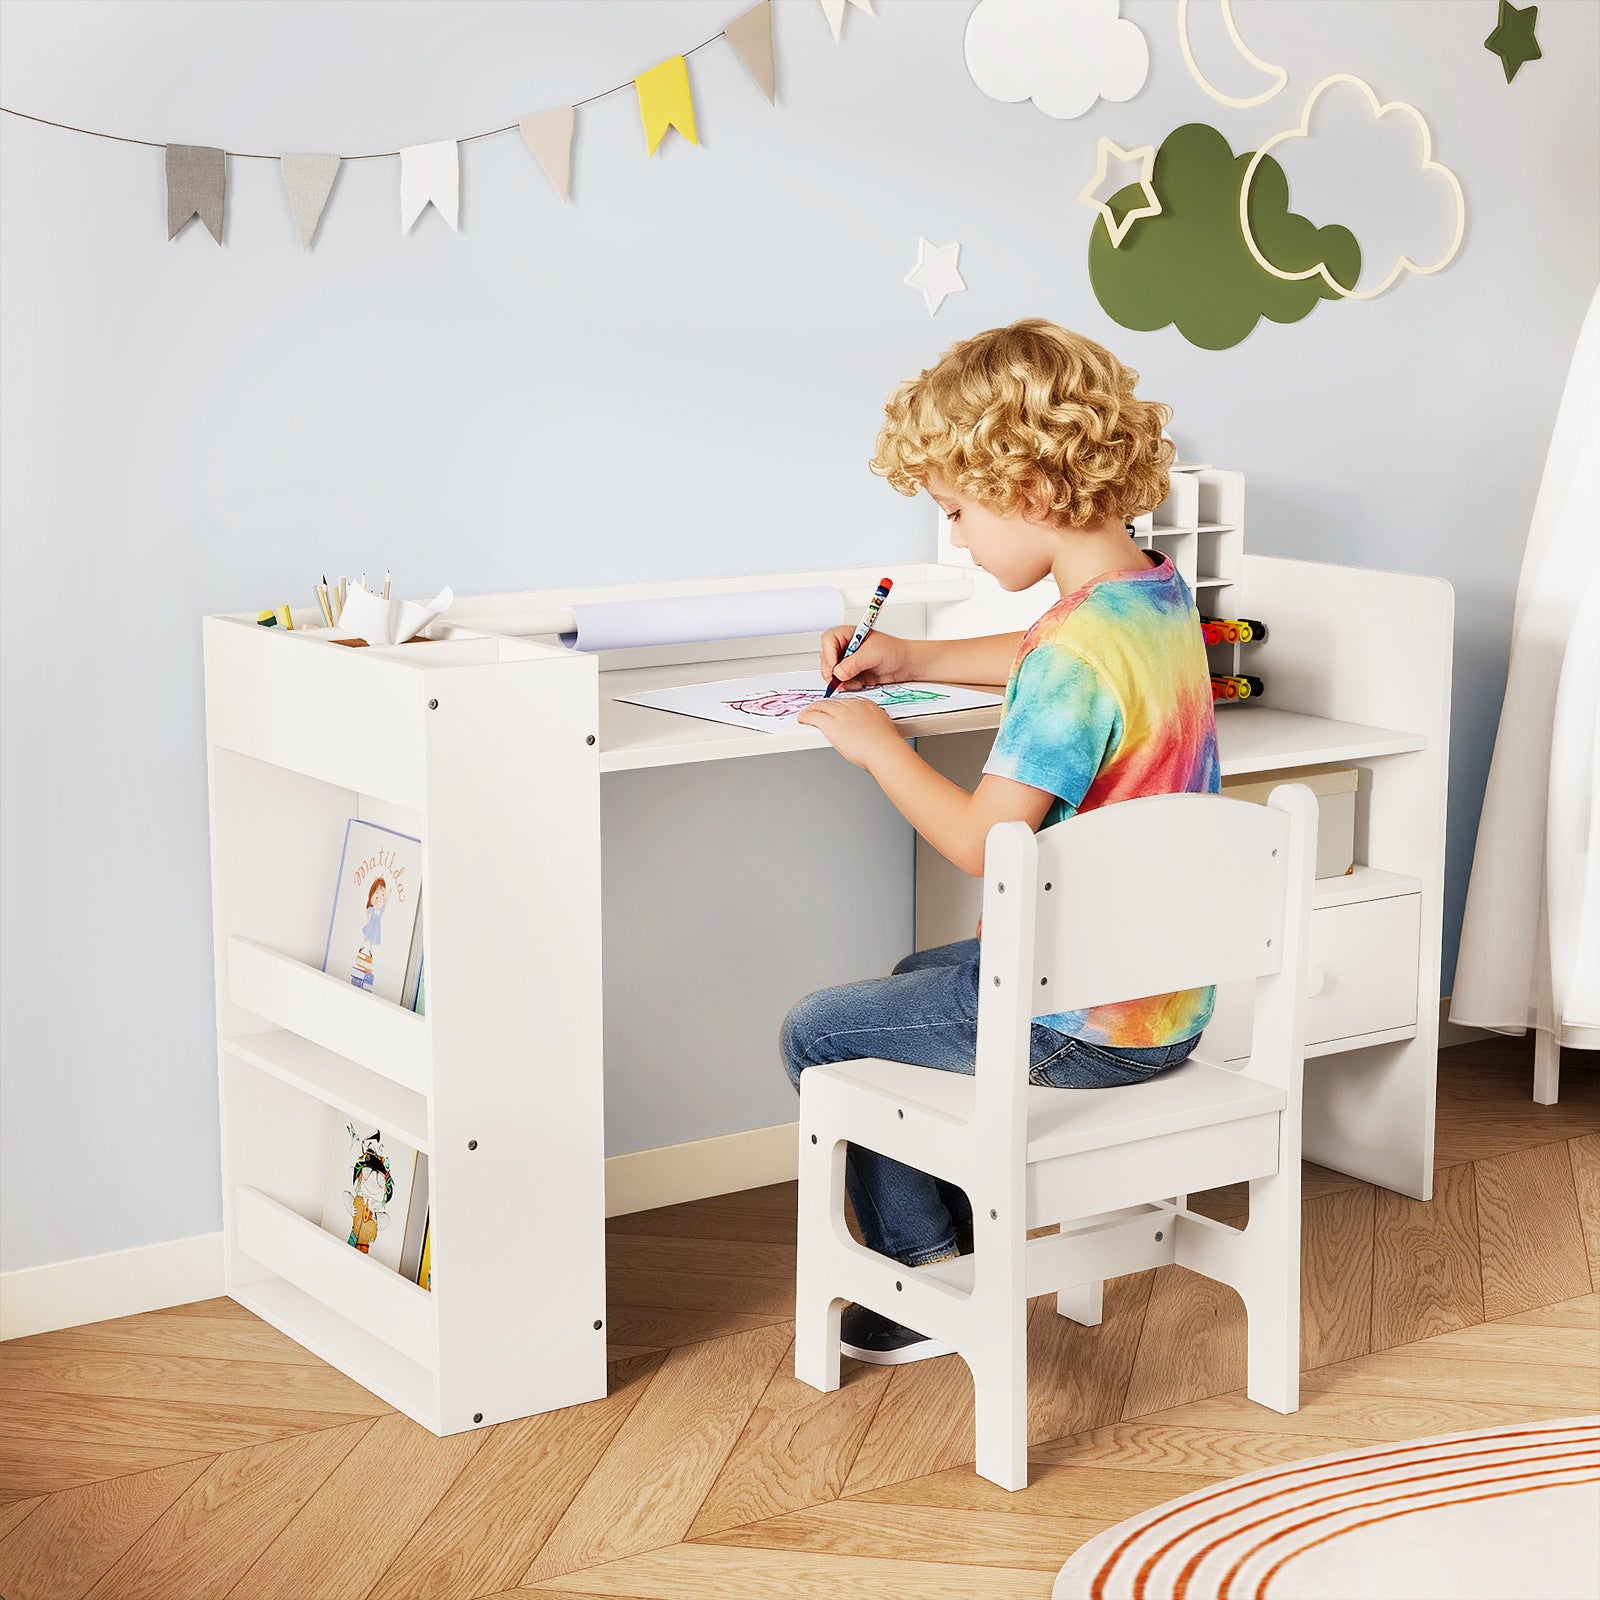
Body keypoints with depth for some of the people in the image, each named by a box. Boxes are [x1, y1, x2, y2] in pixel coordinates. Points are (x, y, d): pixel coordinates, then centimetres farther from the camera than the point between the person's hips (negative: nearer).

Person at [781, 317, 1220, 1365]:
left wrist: (877, 743, -12)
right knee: (917, 982, 32)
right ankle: (964, 1223, 37)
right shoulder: (1161, 593, 2)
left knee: (815, 1035, 6)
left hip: (1082, 1025, -9)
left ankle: (938, 1274, 16)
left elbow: (980, 842, -26)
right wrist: (916, 659, 18)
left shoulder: (1082, 652, -28)